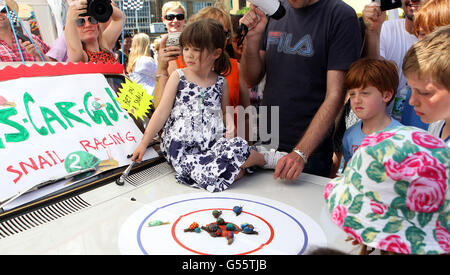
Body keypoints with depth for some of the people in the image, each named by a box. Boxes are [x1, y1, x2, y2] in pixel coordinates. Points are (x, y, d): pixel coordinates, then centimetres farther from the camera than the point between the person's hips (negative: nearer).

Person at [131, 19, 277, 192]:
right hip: (180, 144, -2)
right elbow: (162, 112, 4)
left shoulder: (221, 82, 10)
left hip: (212, 143, 2)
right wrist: (144, 143, 1)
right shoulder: (178, 77, 5)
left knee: (238, 146, -33)